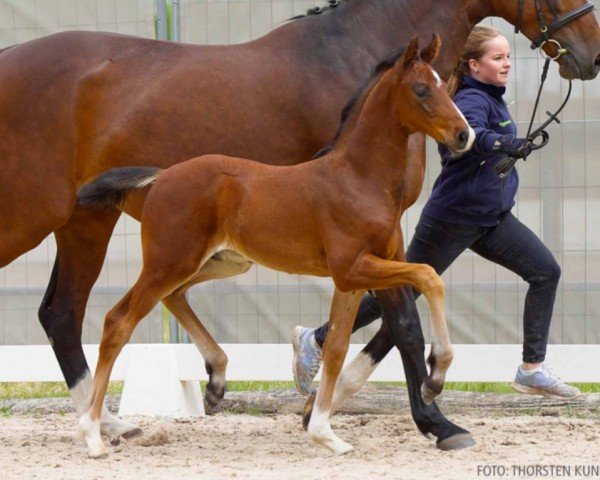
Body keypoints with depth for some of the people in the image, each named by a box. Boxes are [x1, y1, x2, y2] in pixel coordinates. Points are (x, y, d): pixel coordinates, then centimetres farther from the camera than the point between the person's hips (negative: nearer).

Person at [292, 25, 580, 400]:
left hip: (491, 219, 8)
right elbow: (472, 133, -43)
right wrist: (509, 144, -59)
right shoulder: (473, 99, -19)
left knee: (546, 272, -7)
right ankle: (316, 341, 17)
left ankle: (533, 370, -5)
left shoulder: (492, 98, 9)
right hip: (452, 218, -8)